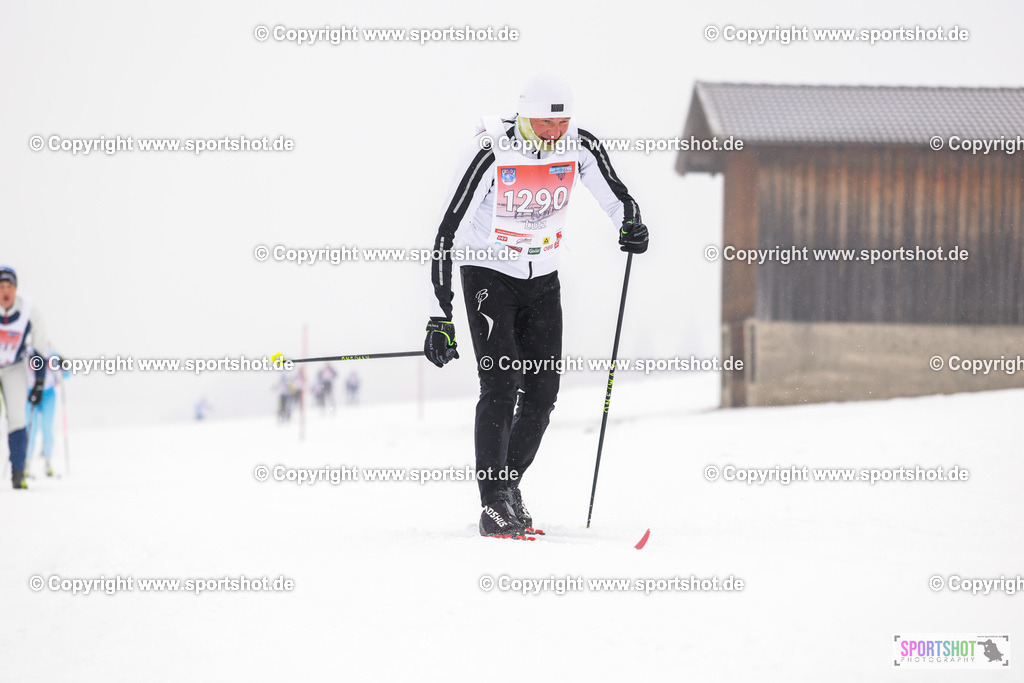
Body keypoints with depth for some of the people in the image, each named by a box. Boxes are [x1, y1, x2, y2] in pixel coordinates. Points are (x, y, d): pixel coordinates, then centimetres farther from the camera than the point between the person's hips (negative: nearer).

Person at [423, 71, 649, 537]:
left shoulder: (581, 147, -13)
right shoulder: (491, 153, -24)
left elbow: (617, 199, 1)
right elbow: (447, 233, -22)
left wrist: (632, 225, -26)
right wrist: (439, 318, -26)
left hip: (542, 279, 4)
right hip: (489, 275, -4)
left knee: (542, 392, 1)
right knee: (500, 385, -16)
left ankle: (508, 482, 22)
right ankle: (494, 503, -12)